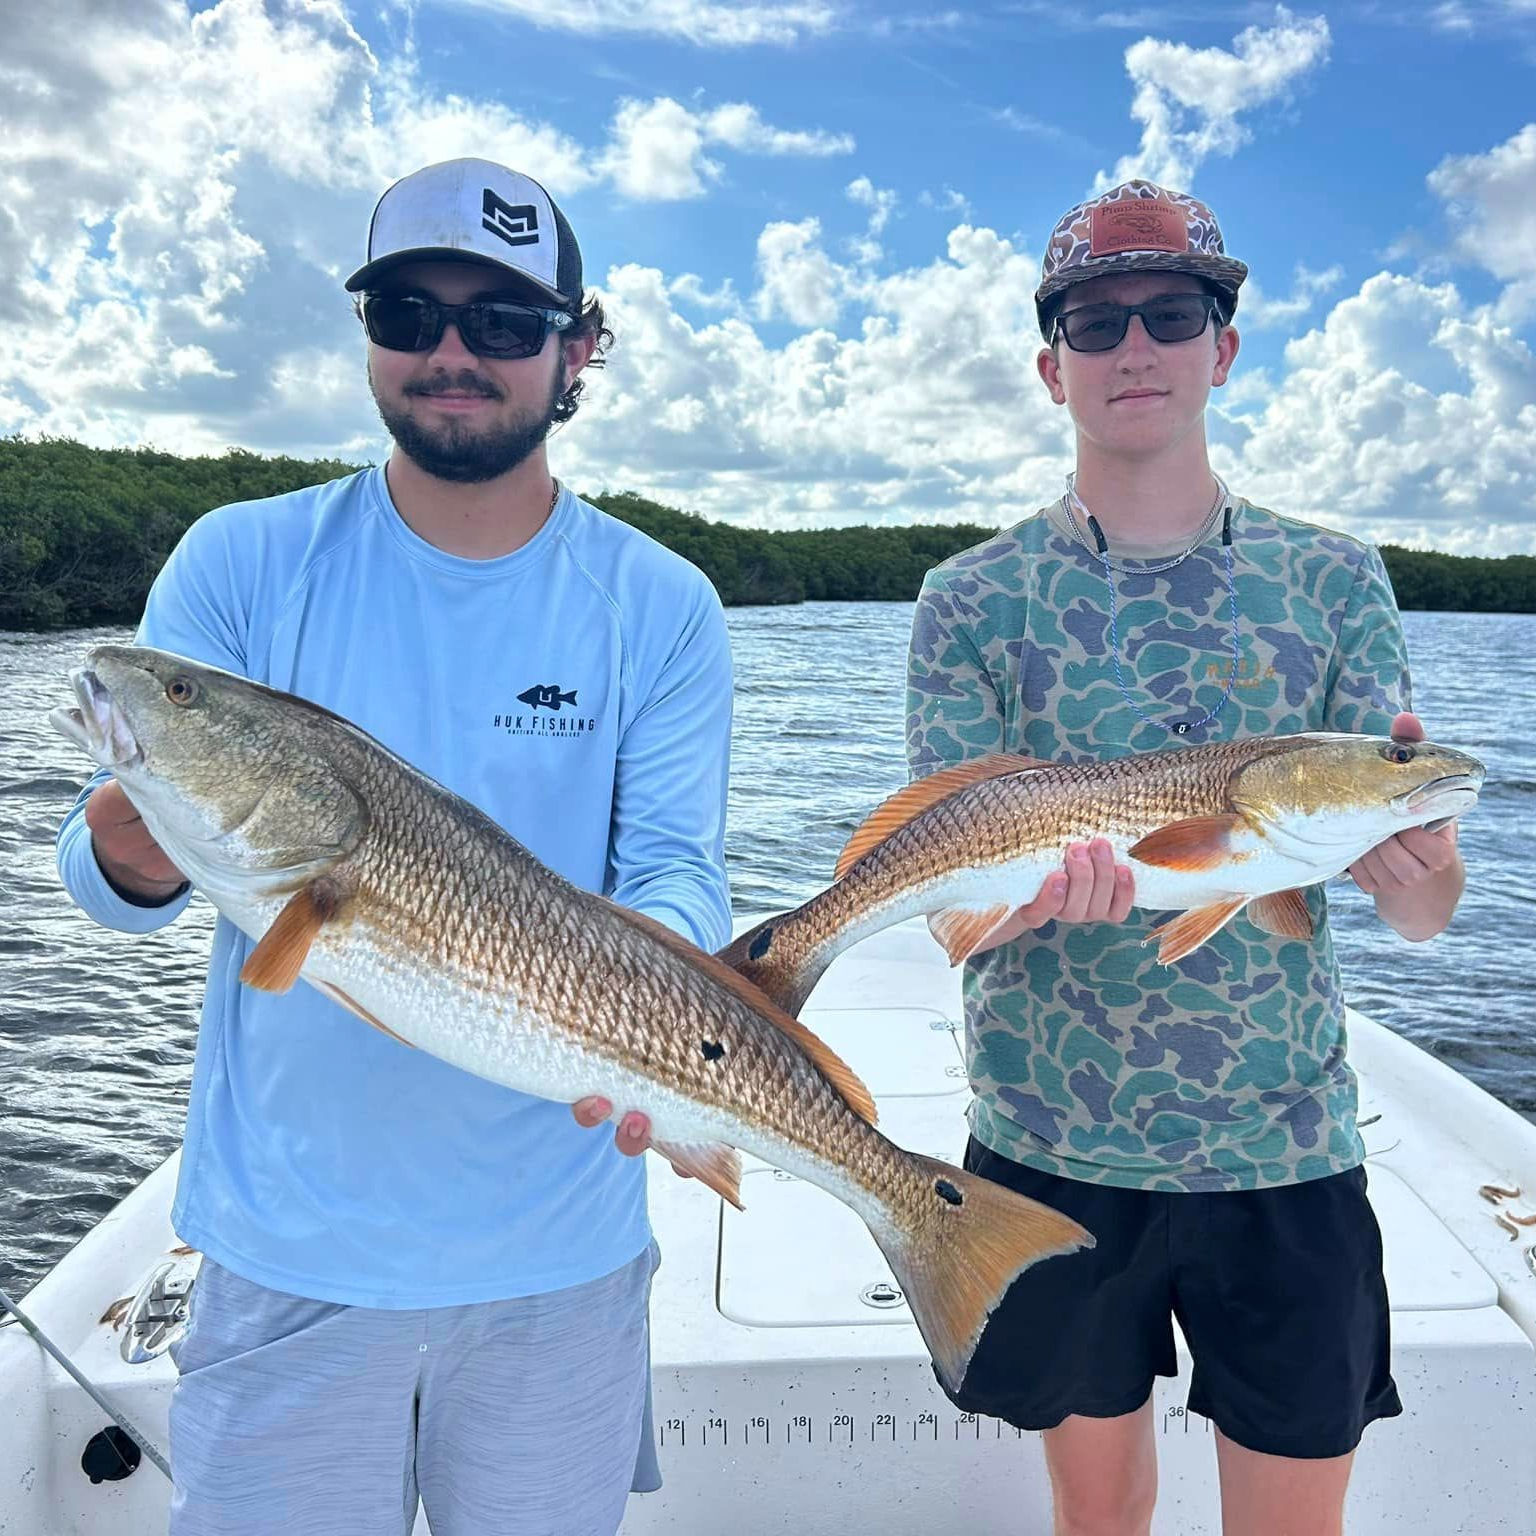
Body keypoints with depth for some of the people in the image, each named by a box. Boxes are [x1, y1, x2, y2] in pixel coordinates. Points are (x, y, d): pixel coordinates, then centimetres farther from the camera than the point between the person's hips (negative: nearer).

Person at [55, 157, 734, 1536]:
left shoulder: (660, 608, -5)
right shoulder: (241, 564, -4)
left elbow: (679, 869, -8)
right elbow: (104, 859, -5)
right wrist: (136, 858, -29)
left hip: (560, 1246, 1)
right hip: (286, 1242, 0)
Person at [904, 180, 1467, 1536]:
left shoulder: (1332, 578, 0)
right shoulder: (975, 598, -2)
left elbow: (1423, 914, -4)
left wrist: (1407, 830, -27)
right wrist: (1032, 894, -30)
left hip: (1286, 1144, 1)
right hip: (1052, 1139, 0)